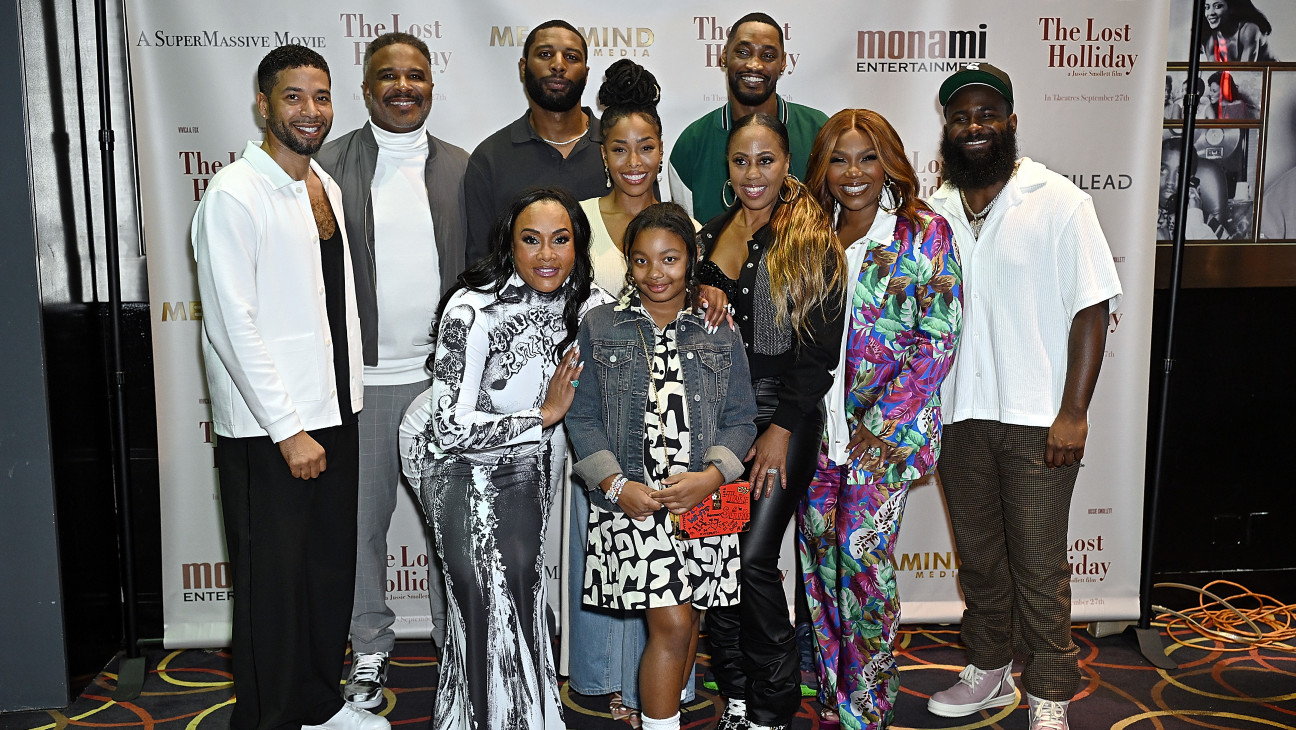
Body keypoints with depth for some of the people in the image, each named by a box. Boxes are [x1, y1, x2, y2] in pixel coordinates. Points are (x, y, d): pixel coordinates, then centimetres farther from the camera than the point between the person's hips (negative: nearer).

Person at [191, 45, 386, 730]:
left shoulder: (324, 184, 11)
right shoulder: (233, 196, -13)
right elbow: (233, 326, -18)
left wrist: (342, 402, 14)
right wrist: (289, 430, -18)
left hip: (333, 413, 8)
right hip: (266, 427, -8)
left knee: (332, 567, 16)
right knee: (272, 581, 4)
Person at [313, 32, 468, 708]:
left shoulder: (460, 167, 6)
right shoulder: (330, 164, -1)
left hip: (445, 374, 1)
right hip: (364, 377, -1)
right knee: (362, 518, 11)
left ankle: (458, 638, 29)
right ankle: (370, 648, 29)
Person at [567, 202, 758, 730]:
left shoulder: (719, 334, 8)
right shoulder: (600, 327, 5)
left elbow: (740, 418, 6)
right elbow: (582, 415, 2)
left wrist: (711, 476, -12)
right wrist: (615, 484, -10)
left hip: (701, 502, 2)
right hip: (631, 503, -2)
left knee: (686, 624, 10)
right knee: (672, 624, -10)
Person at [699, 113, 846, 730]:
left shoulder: (814, 238, -3)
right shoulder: (713, 235, 11)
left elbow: (822, 344, -7)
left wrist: (781, 429, -10)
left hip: (787, 411, -4)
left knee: (753, 558, -10)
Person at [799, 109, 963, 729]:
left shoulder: (924, 233, -4)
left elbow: (938, 341, -8)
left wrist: (876, 422, -13)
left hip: (890, 424, -4)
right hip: (819, 424, 5)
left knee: (862, 553, -6)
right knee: (819, 553, 8)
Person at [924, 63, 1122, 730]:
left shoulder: (1057, 201, -3)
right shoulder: (933, 212, 9)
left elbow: (1092, 307, -7)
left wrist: (1073, 412, -13)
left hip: (1037, 419, -4)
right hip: (958, 415, 5)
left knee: (1038, 564, 0)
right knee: (978, 553, 16)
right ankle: (988, 674, 32)